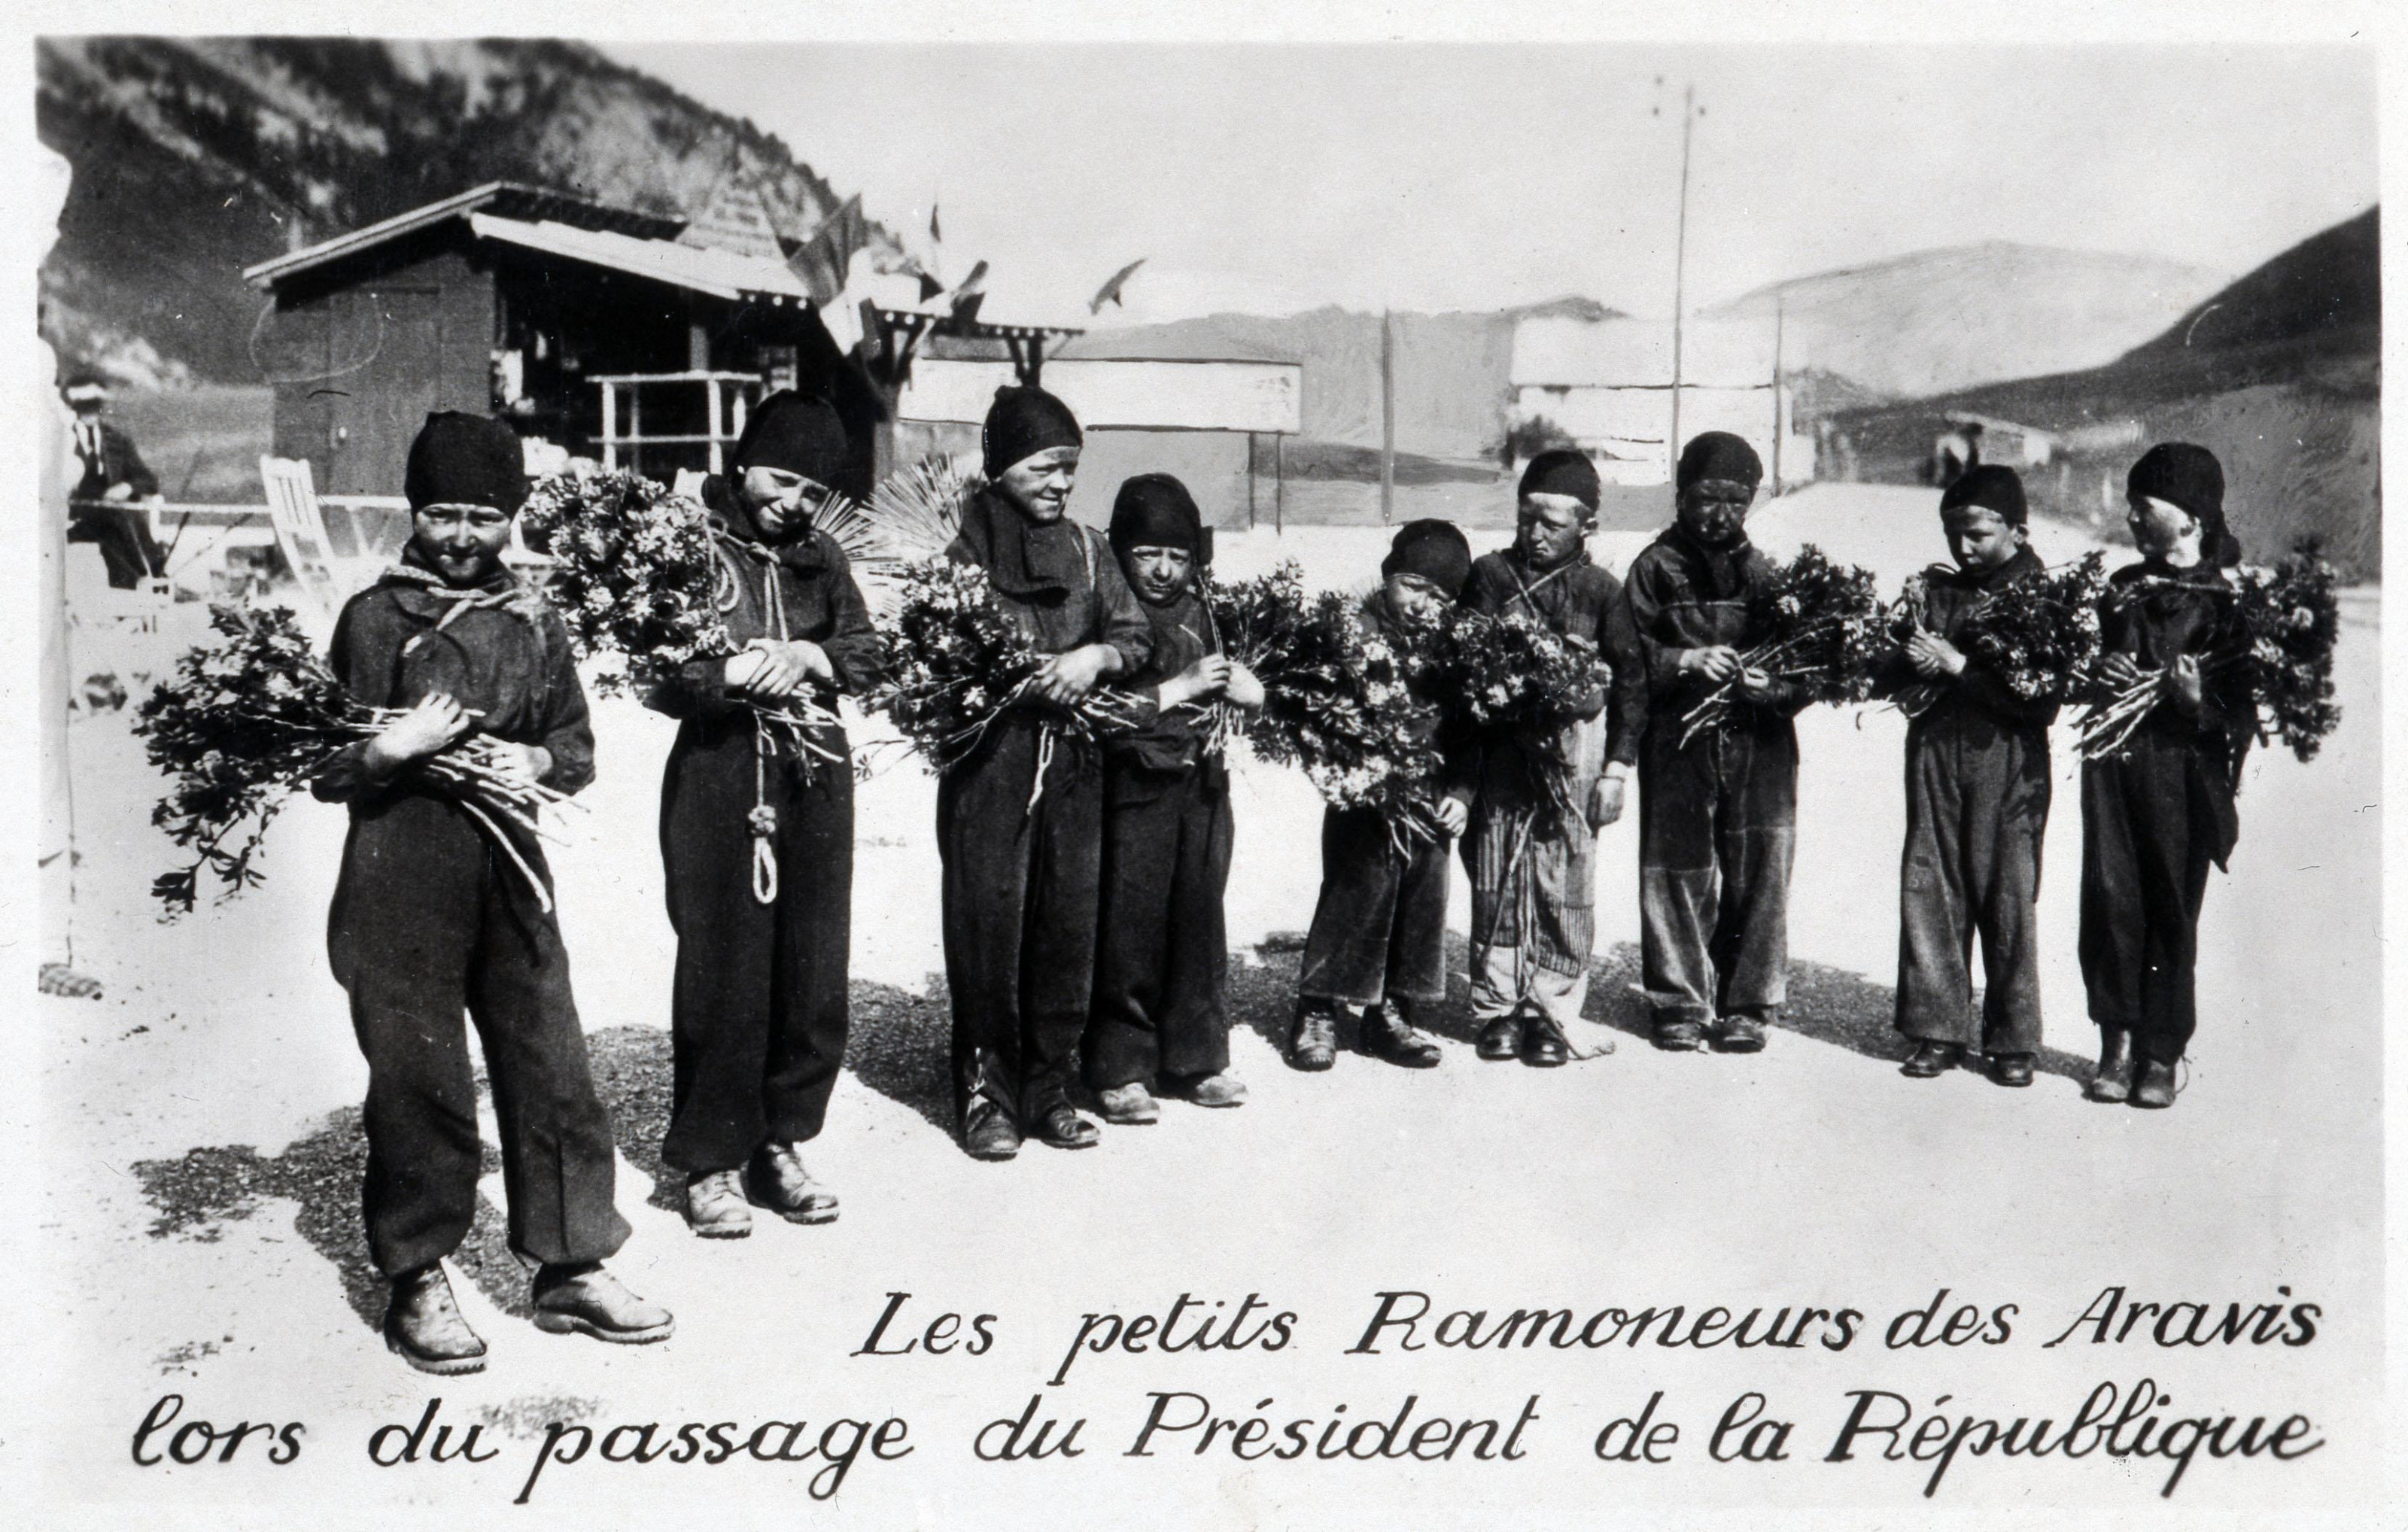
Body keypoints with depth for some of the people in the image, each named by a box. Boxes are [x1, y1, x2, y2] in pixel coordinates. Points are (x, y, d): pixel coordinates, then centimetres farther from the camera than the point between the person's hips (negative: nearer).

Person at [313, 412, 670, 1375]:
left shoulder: (533, 621, 10)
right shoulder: (374, 617, 0)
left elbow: (577, 748, 14)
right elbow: (327, 771, 1)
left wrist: (537, 762, -7)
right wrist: (389, 751, -19)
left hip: (509, 870, 4)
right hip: (401, 880, -3)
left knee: (552, 1068, 5)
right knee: (417, 1080, 2)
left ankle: (571, 1268, 18)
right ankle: (417, 1284, 18)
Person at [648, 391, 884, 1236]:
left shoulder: (821, 556, 16)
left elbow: (867, 658, 12)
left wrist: (808, 658, -6)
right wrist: (732, 676, -20)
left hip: (817, 777, 5)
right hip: (719, 776, -5)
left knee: (816, 977, 5)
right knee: (723, 979, -4)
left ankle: (779, 1144, 20)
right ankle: (710, 1162, 10)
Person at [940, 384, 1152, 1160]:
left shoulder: (1087, 549, 15)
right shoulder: (961, 542, 0)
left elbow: (1136, 634, 14)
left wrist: (1095, 657, -6)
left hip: (1073, 757, 4)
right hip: (988, 755, -4)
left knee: (1069, 923, 5)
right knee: (987, 924, -4)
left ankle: (1049, 1091, 16)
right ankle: (986, 1094, 8)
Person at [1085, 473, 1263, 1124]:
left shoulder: (1200, 610, 10)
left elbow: (1246, 692, 21)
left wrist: (1235, 685, -1)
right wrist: (1175, 691, -17)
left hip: (1202, 784, 6)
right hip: (1133, 787, -6)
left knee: (1199, 924, 12)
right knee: (1129, 931, -2)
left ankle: (1195, 1058, 24)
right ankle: (1119, 1070, 9)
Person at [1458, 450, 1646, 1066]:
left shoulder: (1600, 591, 2)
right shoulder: (1490, 575, 5)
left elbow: (1631, 681, 5)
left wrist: (1617, 767, 0)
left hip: (1574, 753, -1)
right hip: (1500, 751, 1)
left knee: (1564, 886, 0)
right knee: (1496, 884, 4)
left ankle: (1550, 1010, 10)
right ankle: (1497, 1008, 14)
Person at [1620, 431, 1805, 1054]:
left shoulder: (1765, 570, 10)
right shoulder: (1656, 566, 7)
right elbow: (1630, 654, 1)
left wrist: (1772, 684, -13)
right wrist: (1687, 661, -15)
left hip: (1760, 741, 1)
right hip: (1678, 740, -1)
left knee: (1758, 874, -1)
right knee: (1679, 873, 0)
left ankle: (1747, 1005, 11)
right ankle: (1680, 1004, 13)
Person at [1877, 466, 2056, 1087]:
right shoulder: (1935, 588, 11)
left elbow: (2042, 701, -11)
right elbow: (1892, 680, 12)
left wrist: (1960, 668, -14)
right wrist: (1912, 662, -9)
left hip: (2008, 761, -4)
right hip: (1934, 750, 4)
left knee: (2008, 900, -1)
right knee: (1929, 892, 3)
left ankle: (2012, 1040, 10)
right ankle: (1938, 1031, 12)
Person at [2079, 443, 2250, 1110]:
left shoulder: (2229, 595, -1)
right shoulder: (2123, 586, 15)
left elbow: (2243, 706, -4)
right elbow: (2090, 661, 23)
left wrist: (2199, 702, -23)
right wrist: (2100, 672, 1)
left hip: (2183, 765, -4)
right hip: (2114, 759, 4)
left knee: (2173, 910, -1)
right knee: (2110, 898, -3)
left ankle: (2161, 1056, 8)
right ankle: (2117, 1045, 6)